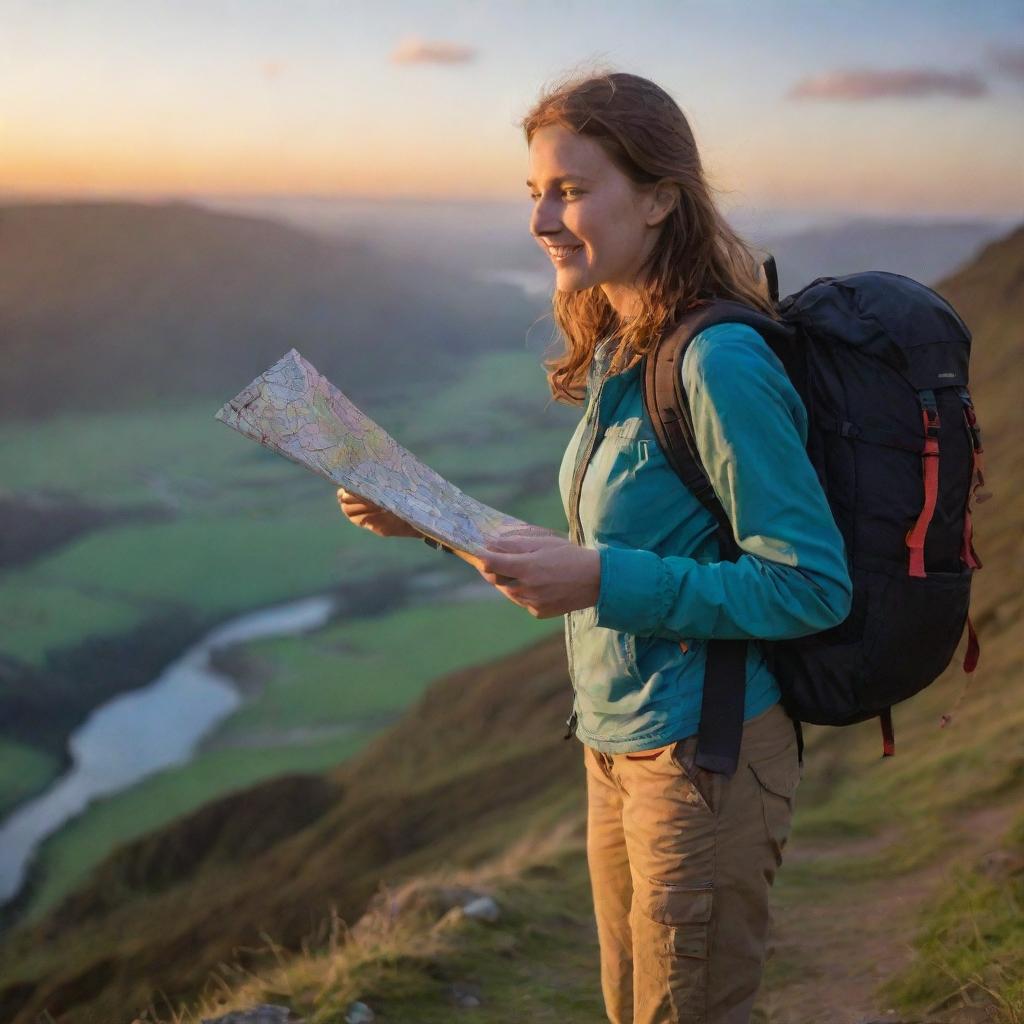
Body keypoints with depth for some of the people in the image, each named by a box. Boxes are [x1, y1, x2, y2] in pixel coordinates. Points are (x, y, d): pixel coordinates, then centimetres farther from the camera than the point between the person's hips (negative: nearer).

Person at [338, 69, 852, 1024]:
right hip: (618, 748, 9)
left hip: (704, 758, -9)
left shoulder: (720, 364, -22)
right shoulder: (620, 357, 6)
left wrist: (601, 581, -26)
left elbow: (812, 587, -23)